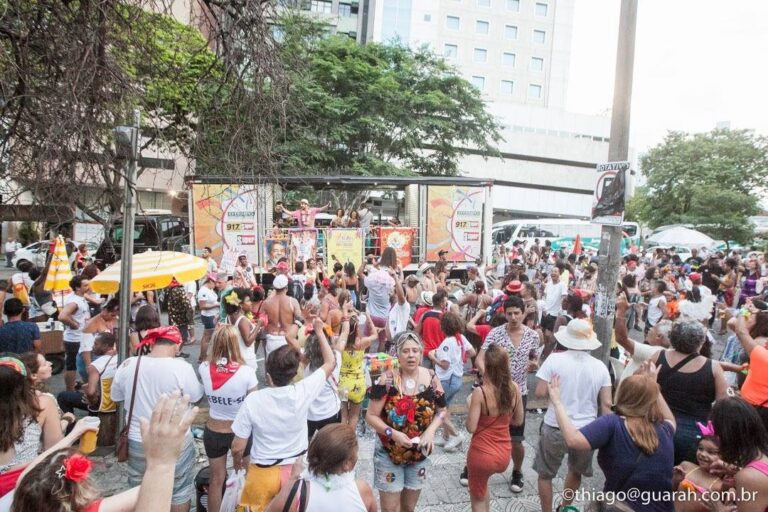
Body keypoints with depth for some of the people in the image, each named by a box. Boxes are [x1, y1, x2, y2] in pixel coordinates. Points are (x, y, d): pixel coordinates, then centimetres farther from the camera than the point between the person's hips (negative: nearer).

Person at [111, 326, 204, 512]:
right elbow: (196, 396, -8)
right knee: (179, 492, 19)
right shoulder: (181, 367, -23)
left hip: (137, 442, 4)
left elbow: (116, 396, 5)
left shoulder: (127, 365, -10)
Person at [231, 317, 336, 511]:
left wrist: (237, 462, 9)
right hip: (297, 469, 2)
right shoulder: (303, 392, -22)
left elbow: (238, 447, -13)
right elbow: (330, 362, -7)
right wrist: (319, 331, 1)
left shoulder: (253, 400, -23)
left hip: (263, 473, -1)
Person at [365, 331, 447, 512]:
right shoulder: (387, 380, -19)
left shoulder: (431, 378, -9)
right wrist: (392, 433, -26)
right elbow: (371, 416, -14)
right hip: (389, 453, -3)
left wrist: (431, 430, -13)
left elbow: (442, 410, 3)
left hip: (419, 453, 3)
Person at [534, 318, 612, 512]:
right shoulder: (600, 366, -3)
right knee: (576, 471, 30)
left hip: (555, 428, -4)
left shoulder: (555, 359, -12)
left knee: (545, 474, 17)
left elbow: (540, 392, -13)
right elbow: (606, 404, -2)